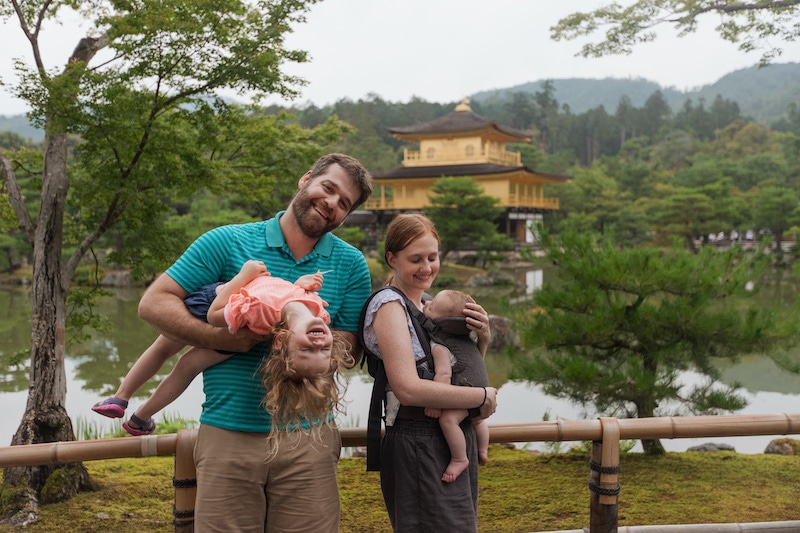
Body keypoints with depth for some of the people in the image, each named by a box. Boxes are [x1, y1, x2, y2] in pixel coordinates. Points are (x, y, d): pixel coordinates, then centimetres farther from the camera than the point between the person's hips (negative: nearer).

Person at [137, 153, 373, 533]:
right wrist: (221, 338, -13)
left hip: (308, 438, 2)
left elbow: (349, 351, 5)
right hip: (228, 434, -1)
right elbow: (153, 303, -1)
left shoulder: (350, 264, 6)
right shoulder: (227, 242, 1)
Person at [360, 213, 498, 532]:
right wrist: (484, 397, -15)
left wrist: (482, 338, -1)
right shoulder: (389, 304, -14)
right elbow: (408, 389, -24)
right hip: (421, 445, -9)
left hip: (454, 440, 9)